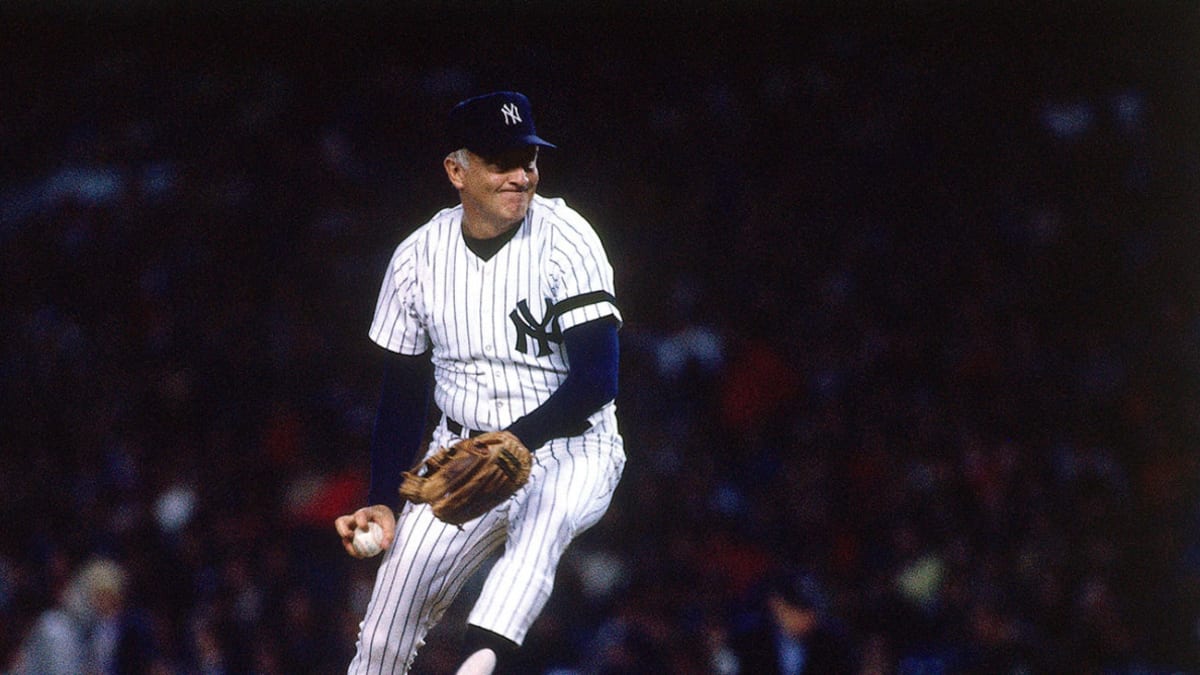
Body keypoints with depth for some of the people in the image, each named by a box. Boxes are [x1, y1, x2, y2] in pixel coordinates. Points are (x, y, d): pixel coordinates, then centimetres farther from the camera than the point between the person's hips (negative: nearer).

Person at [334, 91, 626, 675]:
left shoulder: (565, 240, -12)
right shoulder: (418, 256, 0)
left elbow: (597, 379, -21)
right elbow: (402, 396, 9)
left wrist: (518, 441, -35)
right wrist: (382, 502, 0)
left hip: (566, 448, -4)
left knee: (542, 516, -39)